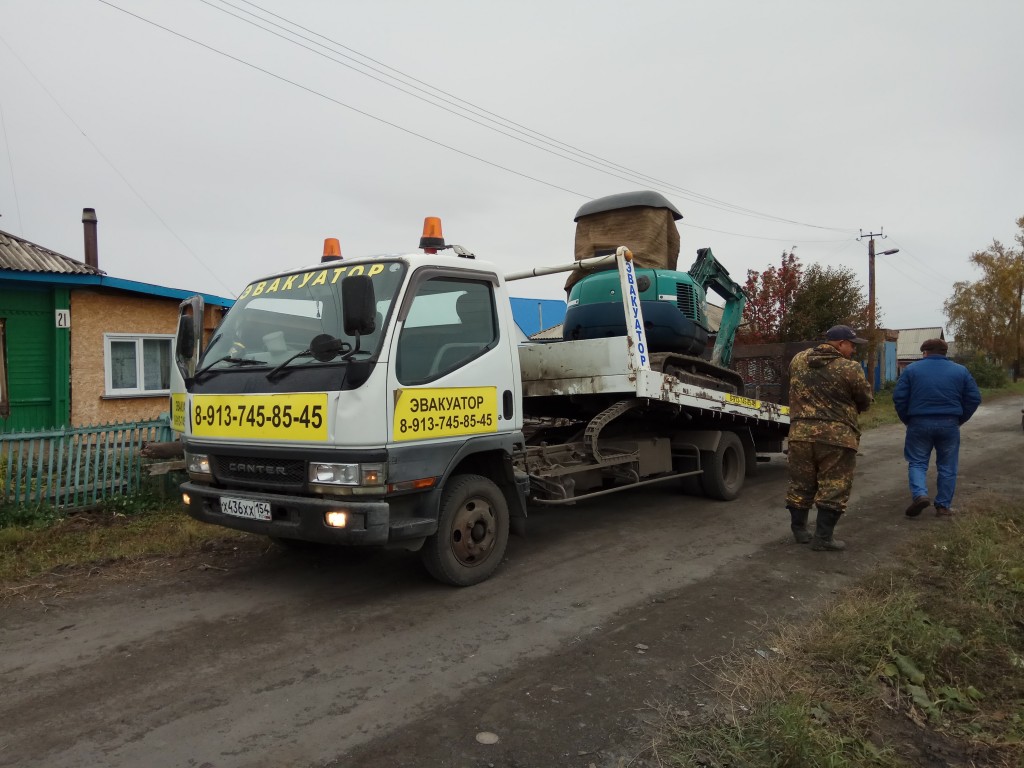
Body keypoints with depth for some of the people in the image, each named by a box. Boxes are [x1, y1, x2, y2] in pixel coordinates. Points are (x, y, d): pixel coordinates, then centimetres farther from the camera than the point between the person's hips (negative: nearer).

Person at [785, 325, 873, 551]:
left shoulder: (798, 360, 6)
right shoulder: (850, 369, -9)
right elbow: (865, 401, 2)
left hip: (800, 433, 5)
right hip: (837, 436, -5)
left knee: (800, 485, 15)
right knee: (833, 488, 4)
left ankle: (799, 530, 25)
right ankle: (822, 538, 6)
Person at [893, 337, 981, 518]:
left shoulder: (912, 369, 1)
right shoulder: (961, 370, 6)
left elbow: (899, 397, -4)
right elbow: (974, 398, 4)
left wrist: (907, 420, 7)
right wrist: (960, 419, 13)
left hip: (919, 423, -1)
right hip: (949, 424, 1)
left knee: (917, 462, 8)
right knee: (947, 466, 11)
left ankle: (920, 494, -14)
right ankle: (943, 506, 14)